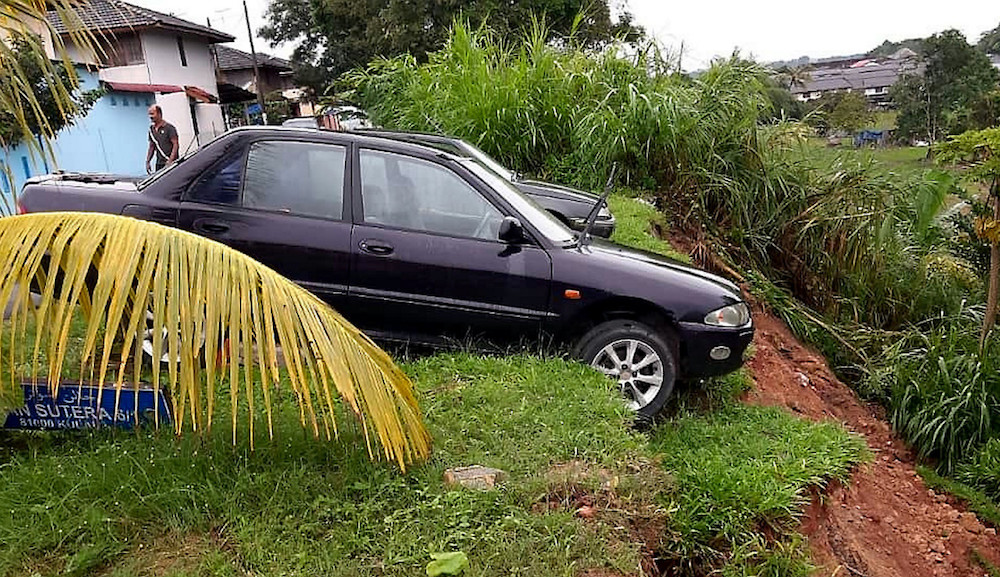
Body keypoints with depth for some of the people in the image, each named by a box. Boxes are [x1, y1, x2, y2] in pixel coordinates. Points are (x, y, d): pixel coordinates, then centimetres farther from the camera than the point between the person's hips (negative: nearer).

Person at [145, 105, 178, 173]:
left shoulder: (169, 128, -5)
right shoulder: (152, 129, 15)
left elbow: (176, 145, -11)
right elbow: (151, 147, 20)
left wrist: (170, 160, -21)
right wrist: (147, 161, 11)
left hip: (170, 163, -6)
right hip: (159, 164, 6)